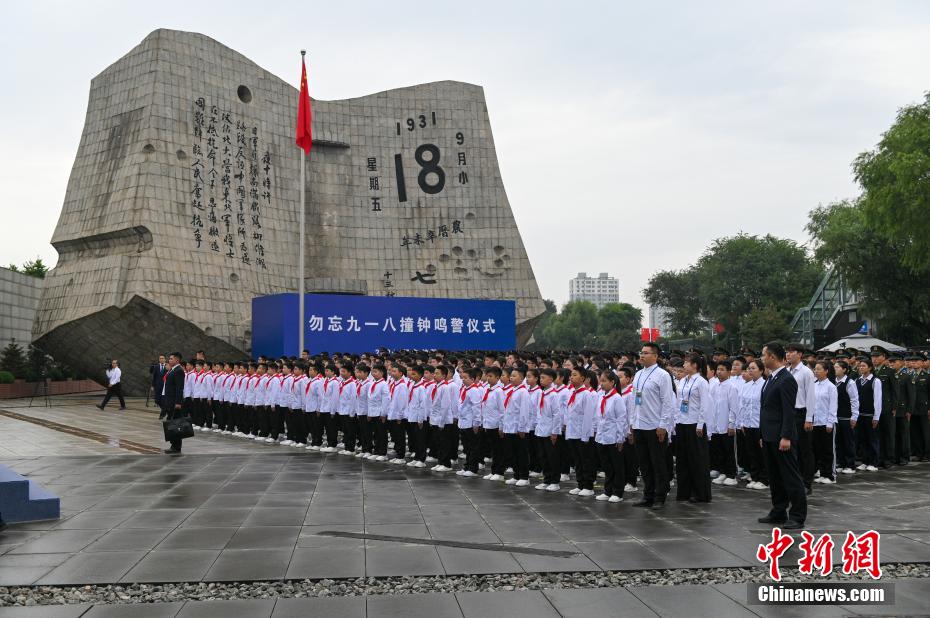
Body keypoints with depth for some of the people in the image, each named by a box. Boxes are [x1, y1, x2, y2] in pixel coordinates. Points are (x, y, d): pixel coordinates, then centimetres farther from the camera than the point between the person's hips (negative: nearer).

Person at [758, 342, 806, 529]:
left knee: (791, 476, -3)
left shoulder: (787, 380, -15)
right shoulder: (771, 378, 14)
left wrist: (786, 437, -23)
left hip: (781, 437, -10)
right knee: (774, 476, 14)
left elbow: (789, 411, -19)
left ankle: (797, 516, 2)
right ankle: (779, 512, 21)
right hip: (769, 436, 10)